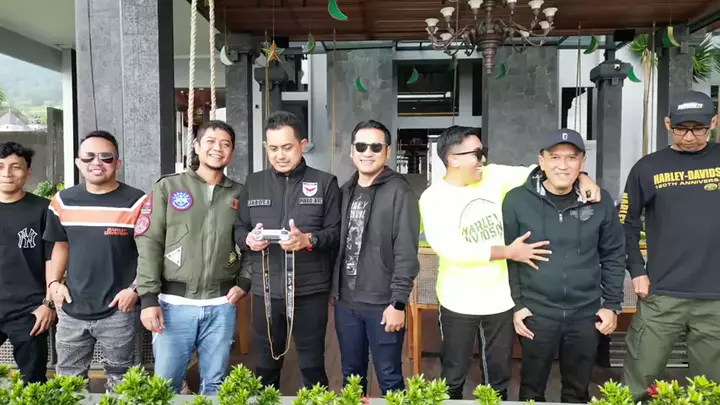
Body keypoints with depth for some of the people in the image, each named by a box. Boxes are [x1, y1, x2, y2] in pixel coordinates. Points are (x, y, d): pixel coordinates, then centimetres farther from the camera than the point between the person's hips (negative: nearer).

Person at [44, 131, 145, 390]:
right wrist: (54, 282, 3)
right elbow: (61, 245, 16)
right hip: (71, 310, 4)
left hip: (118, 311, -4)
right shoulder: (63, 202, 3)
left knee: (119, 379, 13)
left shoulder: (136, 202, -10)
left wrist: (135, 289, -14)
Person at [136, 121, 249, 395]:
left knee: (215, 384, 12)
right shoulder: (168, 187, 2)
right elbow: (149, 244, -2)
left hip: (222, 305, 2)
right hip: (175, 303, -2)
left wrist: (244, 284, -1)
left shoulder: (239, 195, 9)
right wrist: (148, 298, -8)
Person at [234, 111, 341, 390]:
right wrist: (248, 239, -11)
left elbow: (336, 233, -3)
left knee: (312, 366, 8)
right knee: (265, 367, 15)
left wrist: (309, 240, -22)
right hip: (265, 292, 3)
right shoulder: (253, 183, 11)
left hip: (310, 292, -3)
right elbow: (238, 229, 11)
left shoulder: (325, 183, 2)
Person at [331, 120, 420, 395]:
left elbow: (406, 253, -13)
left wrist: (398, 303, -16)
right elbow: (337, 245, 13)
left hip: (382, 304, -5)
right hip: (345, 302, 6)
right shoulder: (345, 191, 9)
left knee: (389, 378, 6)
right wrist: (334, 289, 10)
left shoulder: (399, 192, -9)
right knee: (351, 376, 17)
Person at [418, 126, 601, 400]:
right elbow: (451, 249, -23)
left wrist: (582, 178, -16)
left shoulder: (494, 176, 0)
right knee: (453, 377, 13)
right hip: (459, 304, -3)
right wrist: (509, 252, -20)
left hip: (501, 300, 4)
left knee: (499, 377, 18)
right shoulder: (433, 198, -12)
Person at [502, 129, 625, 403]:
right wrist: (515, 304, -5)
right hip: (536, 313, -2)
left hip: (586, 314, 2)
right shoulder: (516, 200, -8)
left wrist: (612, 304, 4)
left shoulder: (600, 200, -2)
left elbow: (613, 255, 6)